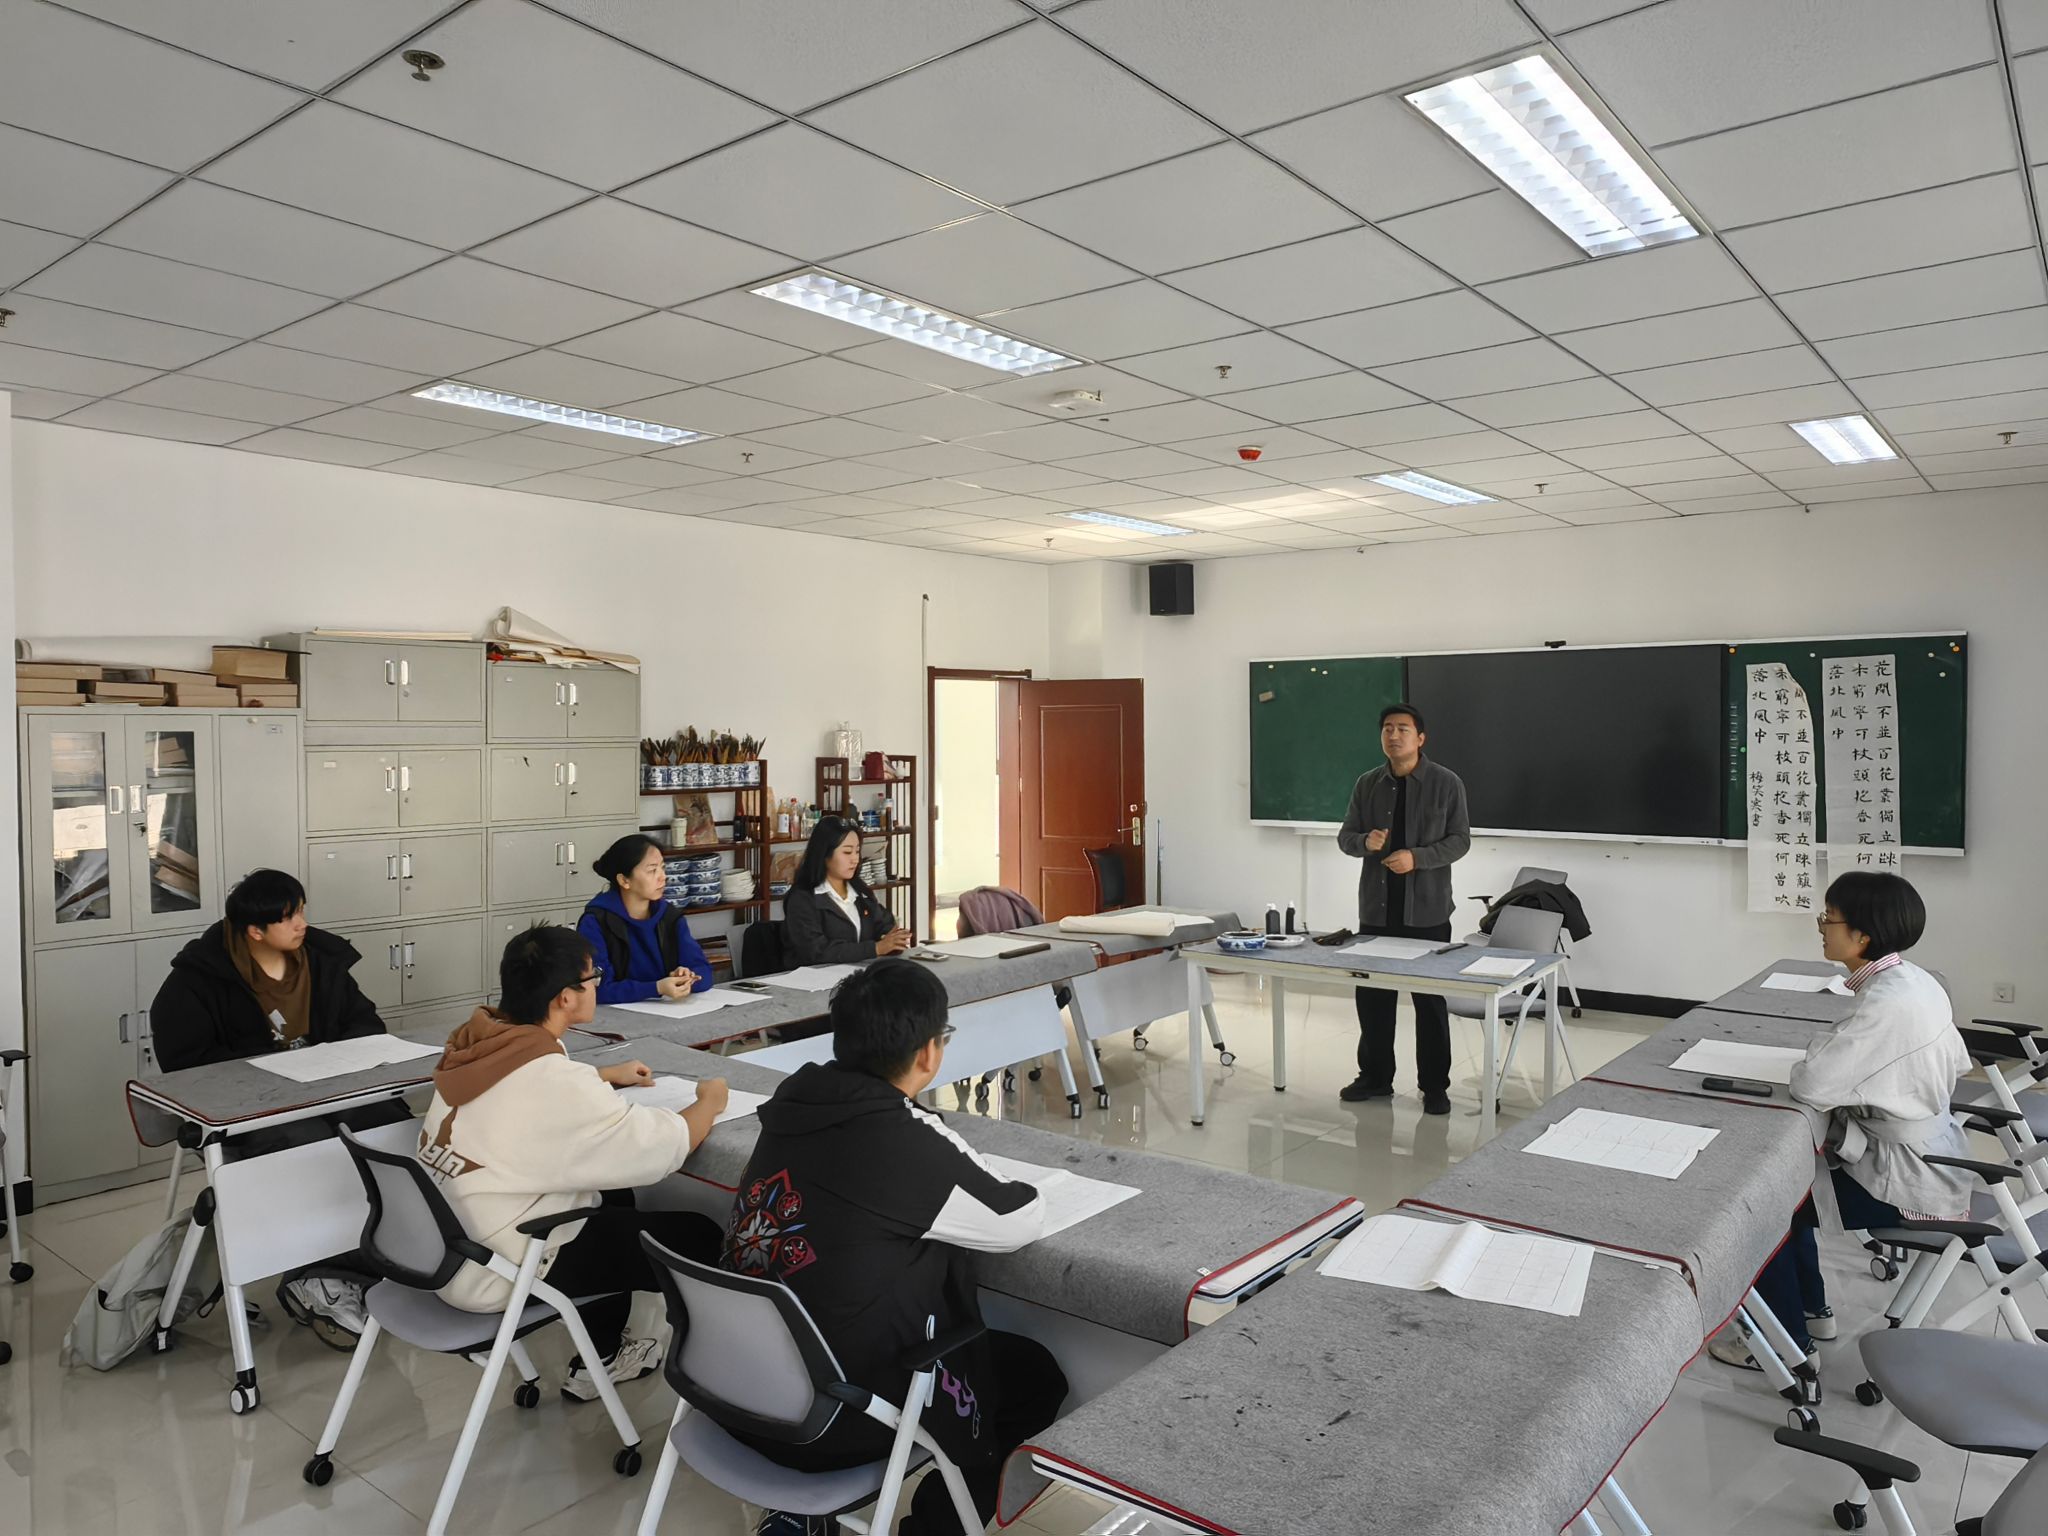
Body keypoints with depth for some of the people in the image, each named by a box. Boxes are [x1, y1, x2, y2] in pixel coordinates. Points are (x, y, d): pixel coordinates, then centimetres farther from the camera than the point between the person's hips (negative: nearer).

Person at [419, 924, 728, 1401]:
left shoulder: (482, 1045, -4)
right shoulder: (554, 1080, -28)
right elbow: (663, 1148, -21)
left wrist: (606, 1075, 26)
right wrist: (709, 1101, -2)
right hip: (494, 1271, -9)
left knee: (613, 1194, 27)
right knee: (700, 1237, 1)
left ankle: (601, 1358, 32)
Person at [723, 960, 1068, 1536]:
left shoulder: (793, 1107, -3)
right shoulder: (911, 1141, -22)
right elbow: (1023, 1222, -8)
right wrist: (1004, 1189, 13)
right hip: (827, 1422, -7)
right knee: (1036, 1377, 13)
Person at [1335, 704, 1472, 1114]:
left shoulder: (1447, 783, -3)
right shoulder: (1367, 784, 7)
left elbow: (1459, 840, -4)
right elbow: (1345, 836, 9)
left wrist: (1416, 857, -19)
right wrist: (1365, 841, -14)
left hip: (1427, 911, -3)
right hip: (1376, 909, 3)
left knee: (1430, 1000, 5)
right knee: (1372, 996, 9)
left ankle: (1434, 1086, 16)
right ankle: (1375, 1077, 23)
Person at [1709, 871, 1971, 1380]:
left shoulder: (1886, 1002, -30)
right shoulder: (1910, 979, -1)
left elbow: (1812, 1085, -31)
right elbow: (1956, 1062, 12)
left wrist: (1820, 1048, -8)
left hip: (1908, 1179, -9)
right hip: (1928, 1151, 9)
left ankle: (1790, 1347, 15)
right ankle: (1811, 1309, 33)